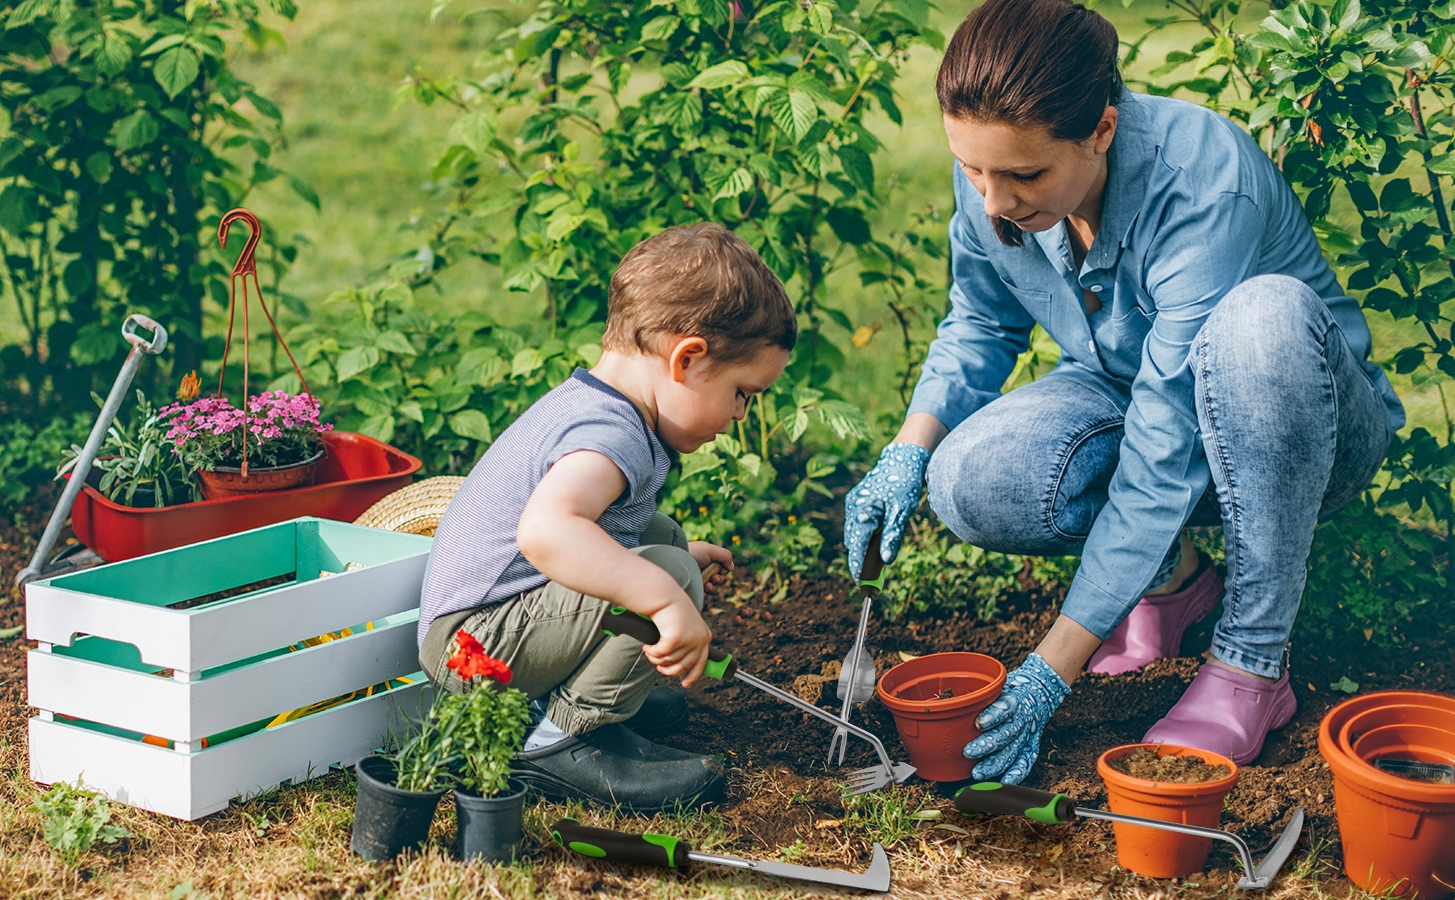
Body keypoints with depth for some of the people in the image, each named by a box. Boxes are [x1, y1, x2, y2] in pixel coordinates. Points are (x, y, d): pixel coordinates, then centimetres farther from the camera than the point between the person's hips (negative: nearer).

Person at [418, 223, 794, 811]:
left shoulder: (594, 405, 10)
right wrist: (667, 597, -48)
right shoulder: (612, 436, -26)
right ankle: (566, 740, -13)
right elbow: (545, 529, -48)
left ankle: (561, 692, 14)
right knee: (667, 576, -26)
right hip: (472, 642, -11)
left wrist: (680, 553, 34)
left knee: (661, 537, 16)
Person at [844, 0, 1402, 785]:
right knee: (972, 480, -27)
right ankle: (1172, 575, 4)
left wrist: (1051, 671, -36)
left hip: (1306, 421, -4)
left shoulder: (1206, 184, -35)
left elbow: (1164, 455, -35)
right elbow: (981, 324, 4)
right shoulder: (994, 171, -17)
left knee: (1266, 313, -40)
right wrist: (910, 450, -17)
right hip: (1131, 395, 4)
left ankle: (1253, 662, -25)